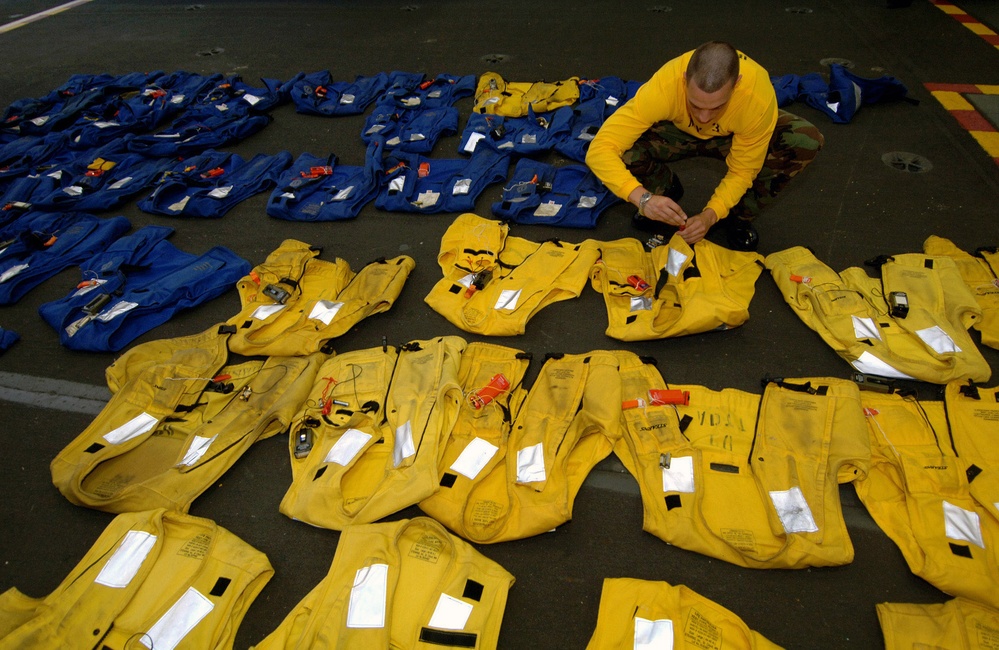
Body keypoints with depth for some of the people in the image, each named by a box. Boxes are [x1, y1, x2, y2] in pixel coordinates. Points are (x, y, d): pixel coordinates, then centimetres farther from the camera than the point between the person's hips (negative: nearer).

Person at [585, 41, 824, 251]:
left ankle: (738, 214, -4)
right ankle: (668, 191, 2)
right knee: (625, 150, -33)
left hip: (732, 135, 1)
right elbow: (599, 150, -43)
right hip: (679, 131, 0)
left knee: (806, 140, -27)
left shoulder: (760, 97, -37)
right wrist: (643, 197, -55)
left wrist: (710, 215, -38)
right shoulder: (663, 86, -40)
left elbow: (742, 171, -22)